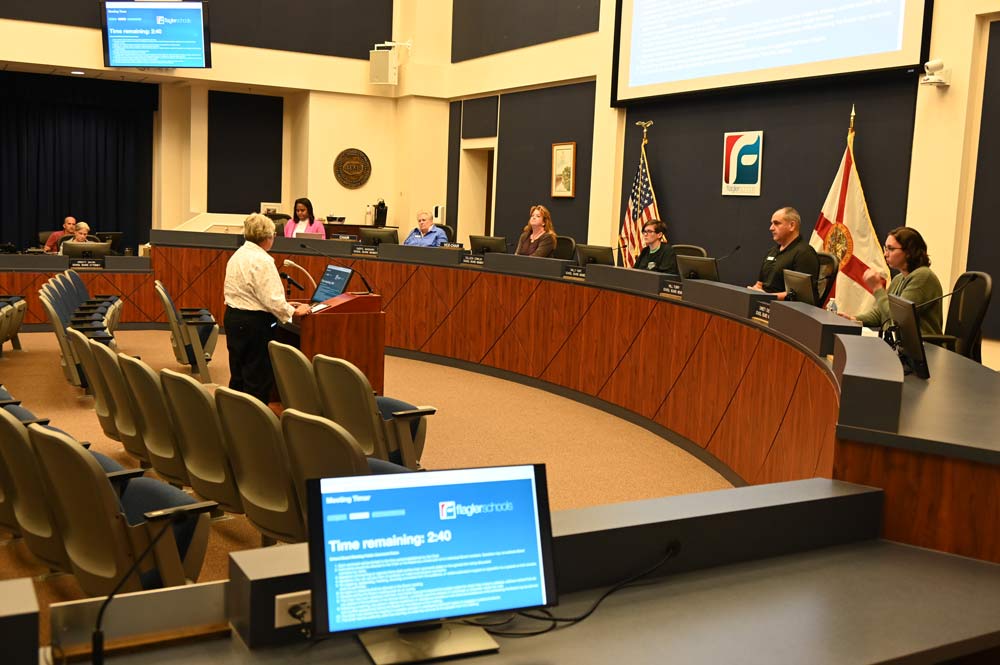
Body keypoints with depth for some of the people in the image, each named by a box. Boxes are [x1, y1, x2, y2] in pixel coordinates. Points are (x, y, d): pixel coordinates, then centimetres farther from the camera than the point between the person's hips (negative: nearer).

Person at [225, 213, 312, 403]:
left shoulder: (237, 255, 10)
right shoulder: (262, 261, -18)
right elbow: (272, 299, -22)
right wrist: (295, 312, -9)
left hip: (232, 317, 9)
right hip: (254, 323, -9)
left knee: (237, 375, 18)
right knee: (258, 378, 0)